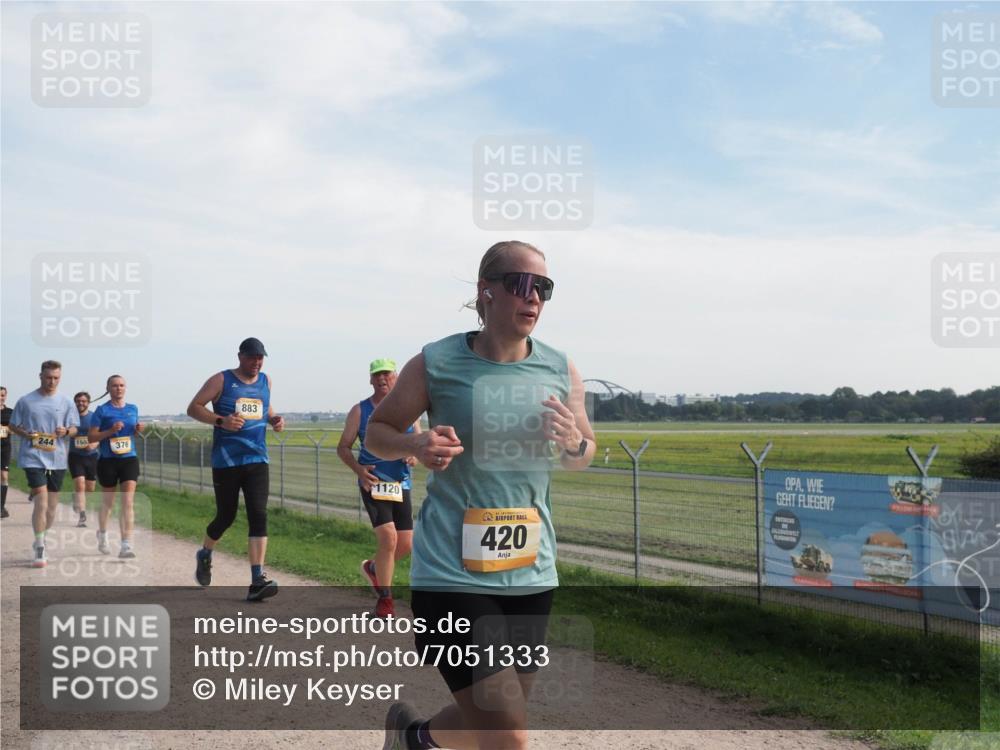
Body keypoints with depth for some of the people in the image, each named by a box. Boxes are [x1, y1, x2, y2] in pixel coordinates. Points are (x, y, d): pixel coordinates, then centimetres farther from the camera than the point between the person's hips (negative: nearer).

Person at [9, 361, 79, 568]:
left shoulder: (66, 403, 6)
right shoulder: (25, 401, 2)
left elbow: (74, 429, 9)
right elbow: (13, 426, 9)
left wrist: (66, 431, -14)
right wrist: (26, 434, -11)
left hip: (57, 460, 3)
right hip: (33, 458, -3)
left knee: (52, 506, 11)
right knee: (41, 502, -14)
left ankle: (41, 543, 30)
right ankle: (40, 550, -7)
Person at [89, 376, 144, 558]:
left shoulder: (133, 409, 9)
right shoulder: (102, 410, -3)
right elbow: (91, 437, -5)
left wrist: (138, 430, 0)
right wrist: (110, 431, -19)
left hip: (129, 459, 2)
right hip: (108, 461, -2)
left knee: (128, 503, -11)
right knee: (108, 503, 14)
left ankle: (126, 546, -14)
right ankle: (102, 534, 41)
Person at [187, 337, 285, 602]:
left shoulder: (265, 381, 12)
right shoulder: (221, 380, -2)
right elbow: (193, 408, -3)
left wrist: (274, 419, 6)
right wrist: (220, 421, -19)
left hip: (257, 460, 3)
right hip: (226, 461, -3)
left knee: (259, 516, -10)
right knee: (226, 517, 6)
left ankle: (257, 581, -13)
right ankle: (205, 555, 39)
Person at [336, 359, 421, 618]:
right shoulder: (360, 411, 0)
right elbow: (343, 447, 2)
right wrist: (359, 470, -16)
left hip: (401, 484, 4)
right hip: (373, 483, -4)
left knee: (405, 544, 6)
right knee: (388, 537, -17)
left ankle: (373, 568, 37)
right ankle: (385, 599, -1)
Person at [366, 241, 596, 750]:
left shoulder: (561, 373, 1)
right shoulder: (435, 365, -8)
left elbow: (583, 458, 14)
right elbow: (377, 431, 5)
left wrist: (574, 443, -10)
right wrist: (415, 445, -17)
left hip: (531, 576, 5)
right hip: (451, 576, -5)